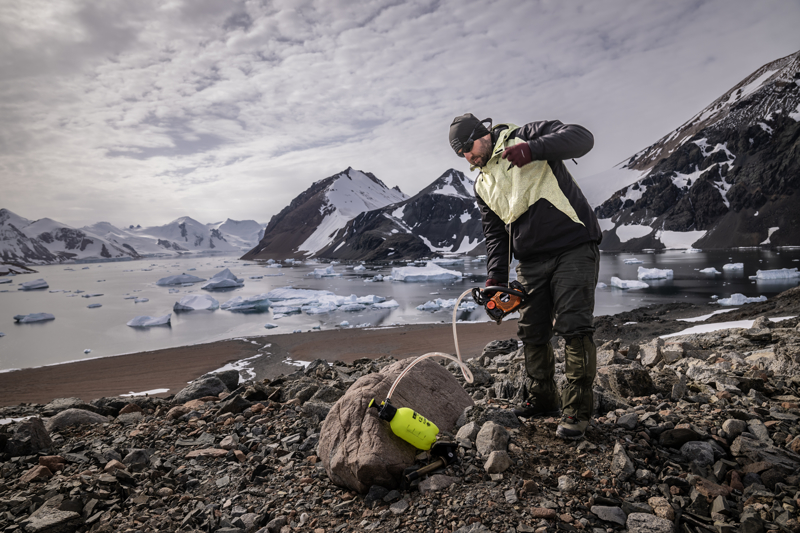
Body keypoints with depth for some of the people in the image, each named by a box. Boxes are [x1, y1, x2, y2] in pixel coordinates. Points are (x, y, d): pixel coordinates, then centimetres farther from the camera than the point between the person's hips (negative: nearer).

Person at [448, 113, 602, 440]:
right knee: (532, 333, 8)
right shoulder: (483, 186, 15)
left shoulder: (526, 137, -1)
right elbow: (495, 234, 14)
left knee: (574, 327, -10)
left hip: (573, 249, -6)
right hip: (531, 262, 6)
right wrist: (496, 277, 2)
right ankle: (543, 400, 26)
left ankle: (577, 410, 1)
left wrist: (533, 149, -28)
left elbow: (582, 137, -14)